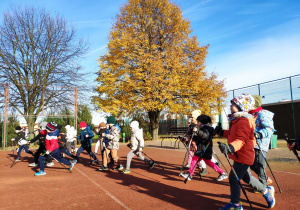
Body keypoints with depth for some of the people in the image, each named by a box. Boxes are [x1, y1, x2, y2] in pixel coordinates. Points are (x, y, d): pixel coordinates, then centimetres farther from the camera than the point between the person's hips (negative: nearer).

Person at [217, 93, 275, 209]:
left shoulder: (244, 121, -22)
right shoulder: (236, 120, 11)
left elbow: (241, 139, -32)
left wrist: (231, 147, -47)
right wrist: (222, 132, 16)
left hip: (243, 156, -10)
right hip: (240, 156, 10)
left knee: (233, 178, -4)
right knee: (246, 177, 24)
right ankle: (266, 191, 41)